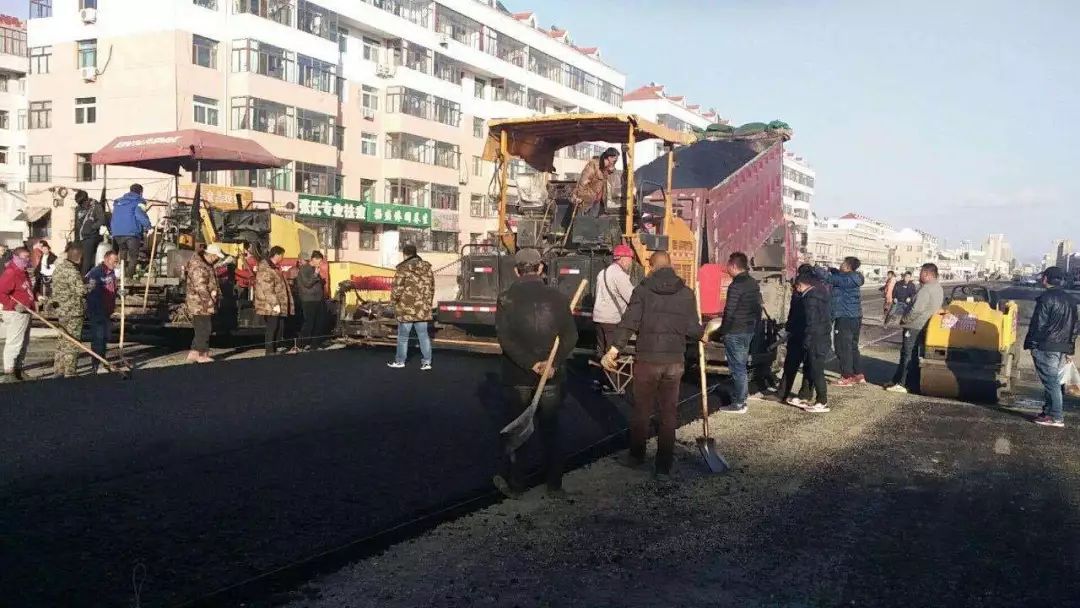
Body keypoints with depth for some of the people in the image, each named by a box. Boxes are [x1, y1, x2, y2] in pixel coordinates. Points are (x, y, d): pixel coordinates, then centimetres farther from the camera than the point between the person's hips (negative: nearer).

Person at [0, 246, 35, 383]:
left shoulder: (24, 272, 16)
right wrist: (14, 306, -25)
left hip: (25, 313, 11)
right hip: (15, 314, -11)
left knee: (23, 343, 17)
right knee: (14, 343, -9)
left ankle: (17, 371, 27)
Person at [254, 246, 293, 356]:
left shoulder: (275, 267, 19)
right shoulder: (265, 268, -14)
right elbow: (267, 289, -21)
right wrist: (275, 304, -23)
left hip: (279, 305, 10)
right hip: (271, 306, -10)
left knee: (280, 328, 11)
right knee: (272, 328, -5)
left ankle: (275, 350, 18)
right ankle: (270, 352, 1)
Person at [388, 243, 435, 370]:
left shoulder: (403, 268, -12)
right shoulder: (427, 268, 6)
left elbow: (397, 288, -12)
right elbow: (431, 288, 12)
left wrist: (393, 301, 6)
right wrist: (428, 303, 22)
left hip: (406, 309, -5)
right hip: (423, 309, 5)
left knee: (403, 336, 8)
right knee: (423, 335, 9)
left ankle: (400, 361, 18)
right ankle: (426, 362, 7)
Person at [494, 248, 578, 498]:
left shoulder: (506, 299, -6)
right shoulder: (557, 297, -2)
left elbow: (505, 338, -15)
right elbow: (571, 336, -8)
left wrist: (531, 363, -18)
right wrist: (554, 363, -15)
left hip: (517, 376, -1)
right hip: (552, 377, 1)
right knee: (550, 430, 14)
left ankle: (513, 483, 20)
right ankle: (555, 485, 19)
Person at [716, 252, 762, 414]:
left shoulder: (736, 286, -18)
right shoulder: (754, 284, 9)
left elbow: (729, 312, -19)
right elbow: (758, 308, 13)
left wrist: (723, 331, -9)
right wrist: (755, 326, 19)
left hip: (735, 332, -9)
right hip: (749, 330, 9)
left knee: (737, 367, -3)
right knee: (743, 365, 18)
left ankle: (738, 404, 1)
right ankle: (743, 395, 27)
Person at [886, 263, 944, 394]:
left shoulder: (926, 289, -21)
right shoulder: (938, 288, 12)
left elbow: (916, 310, -27)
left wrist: (904, 319, -11)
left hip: (914, 327, -10)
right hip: (923, 327, 10)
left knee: (907, 354, -7)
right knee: (913, 355, 14)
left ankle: (900, 383, -7)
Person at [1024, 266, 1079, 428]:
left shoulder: (1046, 298, -11)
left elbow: (1038, 324, -14)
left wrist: (1031, 344, -7)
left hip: (1046, 348, -8)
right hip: (1063, 348, 8)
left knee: (1050, 381, -5)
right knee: (1053, 381, 15)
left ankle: (1056, 417, -5)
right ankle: (1048, 412, 20)